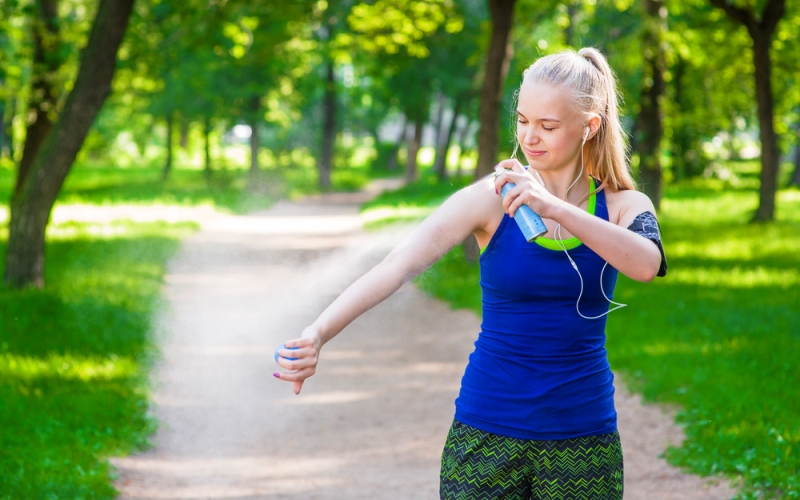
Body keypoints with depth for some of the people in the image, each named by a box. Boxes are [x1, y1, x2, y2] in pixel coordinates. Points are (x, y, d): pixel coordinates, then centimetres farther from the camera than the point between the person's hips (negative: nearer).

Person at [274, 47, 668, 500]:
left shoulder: (624, 206, -1)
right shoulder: (490, 200, -5)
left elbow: (646, 264, -23)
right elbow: (399, 266, -18)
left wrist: (554, 207, -33)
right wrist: (317, 335, -32)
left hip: (583, 439, 1)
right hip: (487, 434, -1)